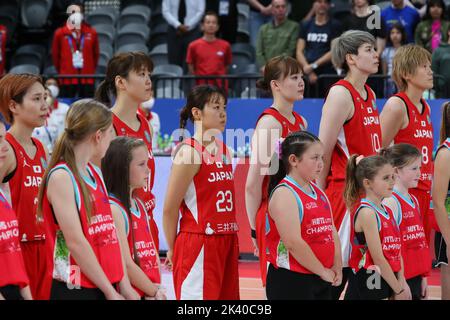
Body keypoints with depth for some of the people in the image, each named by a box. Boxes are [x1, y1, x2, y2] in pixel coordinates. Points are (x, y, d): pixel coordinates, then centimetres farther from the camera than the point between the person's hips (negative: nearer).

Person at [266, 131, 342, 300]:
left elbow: (332, 232, 15)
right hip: (290, 281, -9)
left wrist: (337, 267, 2)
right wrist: (322, 271, -14)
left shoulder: (318, 193, 14)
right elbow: (293, 243, -21)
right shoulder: (284, 194, -14)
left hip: (321, 280, 9)